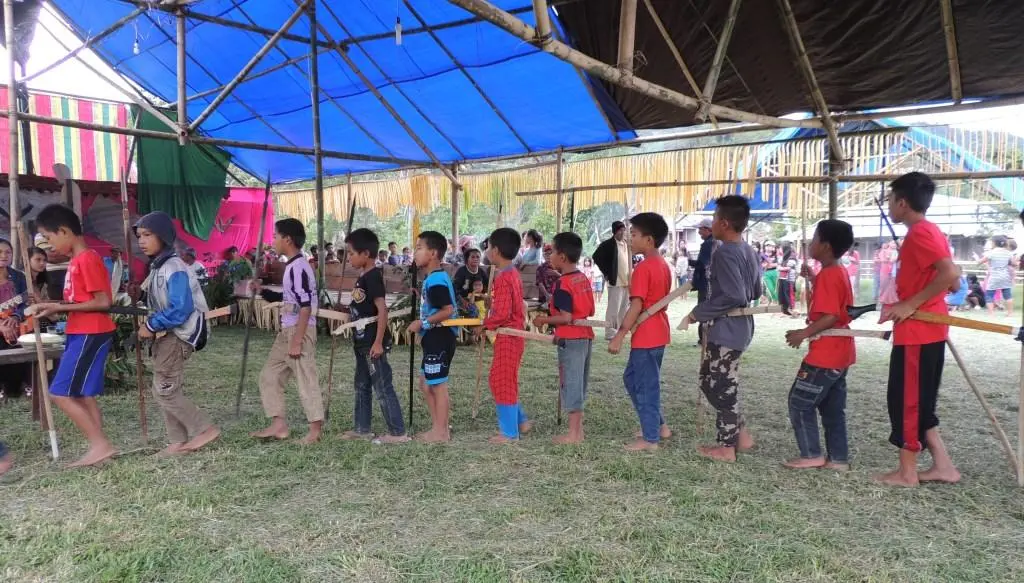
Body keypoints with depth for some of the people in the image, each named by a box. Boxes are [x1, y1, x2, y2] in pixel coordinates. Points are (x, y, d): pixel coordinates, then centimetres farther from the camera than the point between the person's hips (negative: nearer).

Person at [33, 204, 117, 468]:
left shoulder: (87, 259, -15)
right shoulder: (77, 260, 15)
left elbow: (103, 302, -20)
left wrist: (59, 307, -14)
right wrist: (55, 309, 3)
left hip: (90, 335, -10)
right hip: (82, 333, 10)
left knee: (61, 394, -7)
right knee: (82, 394, 11)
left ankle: (100, 444, -3)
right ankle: (100, 446, 14)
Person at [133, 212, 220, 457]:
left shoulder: (174, 268, -19)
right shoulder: (157, 267, 11)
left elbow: (180, 310, -26)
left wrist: (151, 325, -17)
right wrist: (152, 327, 5)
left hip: (177, 336, -10)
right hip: (166, 335, 10)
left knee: (164, 389, -6)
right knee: (170, 389, 13)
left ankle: (206, 428, 0)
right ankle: (179, 441, 21)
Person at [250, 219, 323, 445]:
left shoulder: (299, 267, -17)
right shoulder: (292, 266, 14)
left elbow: (306, 307, -22)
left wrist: (297, 341, -22)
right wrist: (262, 291, 18)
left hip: (300, 331, -10)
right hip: (287, 330, 10)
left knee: (306, 379, -2)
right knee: (269, 375, 13)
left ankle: (315, 429, 8)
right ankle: (278, 424, 18)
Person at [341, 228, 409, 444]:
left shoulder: (372, 277, -17)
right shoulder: (363, 276, 12)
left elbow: (382, 309, -23)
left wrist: (378, 342, -24)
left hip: (373, 343, -10)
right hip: (363, 342, 10)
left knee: (383, 388, -4)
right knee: (362, 386, 17)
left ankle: (398, 432, 3)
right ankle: (361, 428, 28)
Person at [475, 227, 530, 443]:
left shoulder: (503, 278, -20)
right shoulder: (512, 273, 11)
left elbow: (501, 313, -25)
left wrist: (484, 325, -10)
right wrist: (488, 322, 12)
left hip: (508, 335, -10)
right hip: (512, 333, 10)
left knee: (503, 382, 0)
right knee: (498, 380, 18)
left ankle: (509, 432, 10)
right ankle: (520, 420, 25)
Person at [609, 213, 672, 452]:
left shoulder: (643, 268, -18)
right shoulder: (663, 265, 10)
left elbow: (636, 306, -22)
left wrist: (619, 335, -20)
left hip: (645, 337, -9)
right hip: (658, 333, 9)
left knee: (645, 385, 1)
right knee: (632, 378, 20)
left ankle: (650, 438, 12)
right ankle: (658, 425, 27)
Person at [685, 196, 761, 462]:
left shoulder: (725, 252, -18)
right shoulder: (749, 252, 10)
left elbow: (734, 296, -26)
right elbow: (755, 292, 18)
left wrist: (699, 312, -17)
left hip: (724, 330, -9)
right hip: (740, 327, 9)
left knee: (721, 387, 2)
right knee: (711, 381, 18)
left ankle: (727, 446, 12)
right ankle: (740, 433, 24)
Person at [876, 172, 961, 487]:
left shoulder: (919, 233, -15)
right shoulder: (929, 231, 15)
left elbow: (951, 274, -26)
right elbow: (951, 280, 19)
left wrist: (910, 304, -20)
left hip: (916, 332, -10)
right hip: (928, 330, 10)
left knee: (905, 400, 0)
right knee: (918, 401, 16)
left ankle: (906, 472, 10)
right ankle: (942, 465, 20)